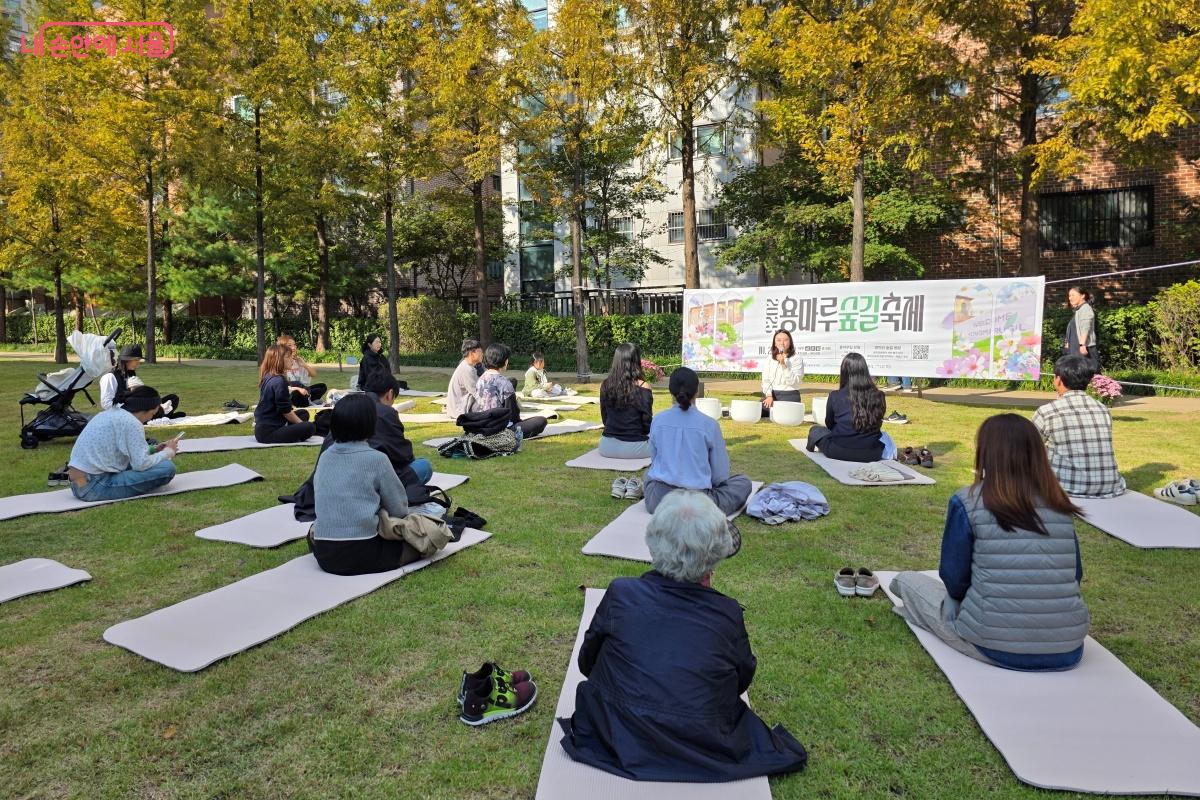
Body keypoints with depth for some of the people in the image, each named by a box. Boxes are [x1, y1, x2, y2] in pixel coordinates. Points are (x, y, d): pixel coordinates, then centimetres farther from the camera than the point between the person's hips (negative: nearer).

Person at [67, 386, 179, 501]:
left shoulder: (112, 413, 11)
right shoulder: (131, 422, -16)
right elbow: (141, 464, -19)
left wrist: (153, 449, 16)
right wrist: (168, 452, -3)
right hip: (93, 488, -10)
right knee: (167, 467, -15)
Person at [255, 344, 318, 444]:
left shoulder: (267, 377, 10)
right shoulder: (279, 381, -19)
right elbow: (285, 411, -15)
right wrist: (301, 423, -3)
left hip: (261, 429, 10)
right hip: (268, 432, -10)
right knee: (310, 427, -17)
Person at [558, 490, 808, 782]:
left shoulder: (620, 594, -14)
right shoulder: (728, 613, -14)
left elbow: (586, 663, 3)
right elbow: (743, 680, 6)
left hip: (618, 747, 0)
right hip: (705, 756, 1)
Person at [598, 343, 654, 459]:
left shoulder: (605, 385, -2)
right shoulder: (642, 387, -14)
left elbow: (604, 419, 9)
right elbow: (647, 422, -8)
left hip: (607, 448, 4)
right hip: (634, 447, -4)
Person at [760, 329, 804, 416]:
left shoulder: (796, 359, 0)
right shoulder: (769, 359, 13)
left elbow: (794, 381, -10)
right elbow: (765, 380, 7)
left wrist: (784, 365, -19)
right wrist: (769, 395, -9)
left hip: (789, 396, -4)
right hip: (771, 395, 4)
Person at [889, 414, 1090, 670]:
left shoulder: (967, 501, -10)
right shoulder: (1059, 505, 2)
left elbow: (954, 579, -4)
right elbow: (1075, 575, 12)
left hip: (994, 647, -4)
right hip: (1067, 651, 5)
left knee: (906, 580, 17)